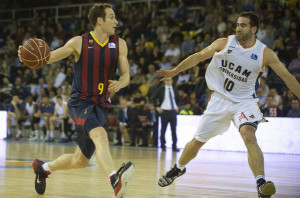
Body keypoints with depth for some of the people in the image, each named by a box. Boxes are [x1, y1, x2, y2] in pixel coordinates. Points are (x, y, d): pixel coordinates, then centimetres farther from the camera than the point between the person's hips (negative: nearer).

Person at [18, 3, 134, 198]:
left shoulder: (119, 44, 3)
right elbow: (49, 57, -2)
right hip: (80, 102, -5)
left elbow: (126, 76, 3)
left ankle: (43, 167, 38)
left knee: (81, 161, 12)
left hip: (100, 106, 5)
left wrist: (119, 83, -22)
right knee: (100, 136, -35)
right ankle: (116, 180, -56)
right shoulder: (79, 42, -5)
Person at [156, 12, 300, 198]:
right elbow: (199, 56, 4)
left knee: (249, 136, -30)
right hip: (220, 99, 2)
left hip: (244, 102, -2)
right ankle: (178, 169, 39)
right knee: (197, 141, 10)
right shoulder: (224, 43, -7)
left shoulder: (265, 53, -9)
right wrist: (175, 71, 4)